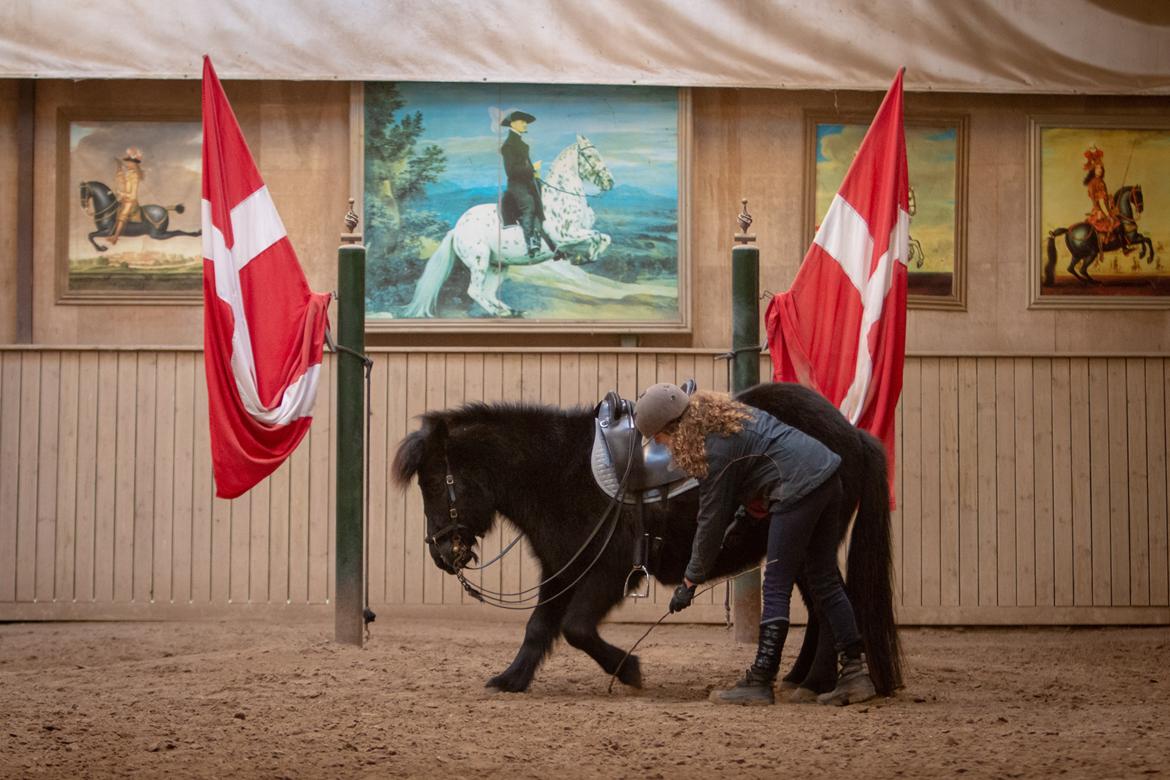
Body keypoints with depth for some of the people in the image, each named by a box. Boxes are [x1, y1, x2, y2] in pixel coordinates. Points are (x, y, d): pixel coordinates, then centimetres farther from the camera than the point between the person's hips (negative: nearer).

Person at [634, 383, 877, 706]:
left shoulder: (715, 450, -14)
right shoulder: (715, 412, 11)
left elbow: (712, 520, -8)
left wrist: (691, 581, 2)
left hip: (799, 489, -10)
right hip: (827, 476, 10)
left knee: (776, 586, -4)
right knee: (825, 582, 12)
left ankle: (760, 682, -3)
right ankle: (855, 672, 12)